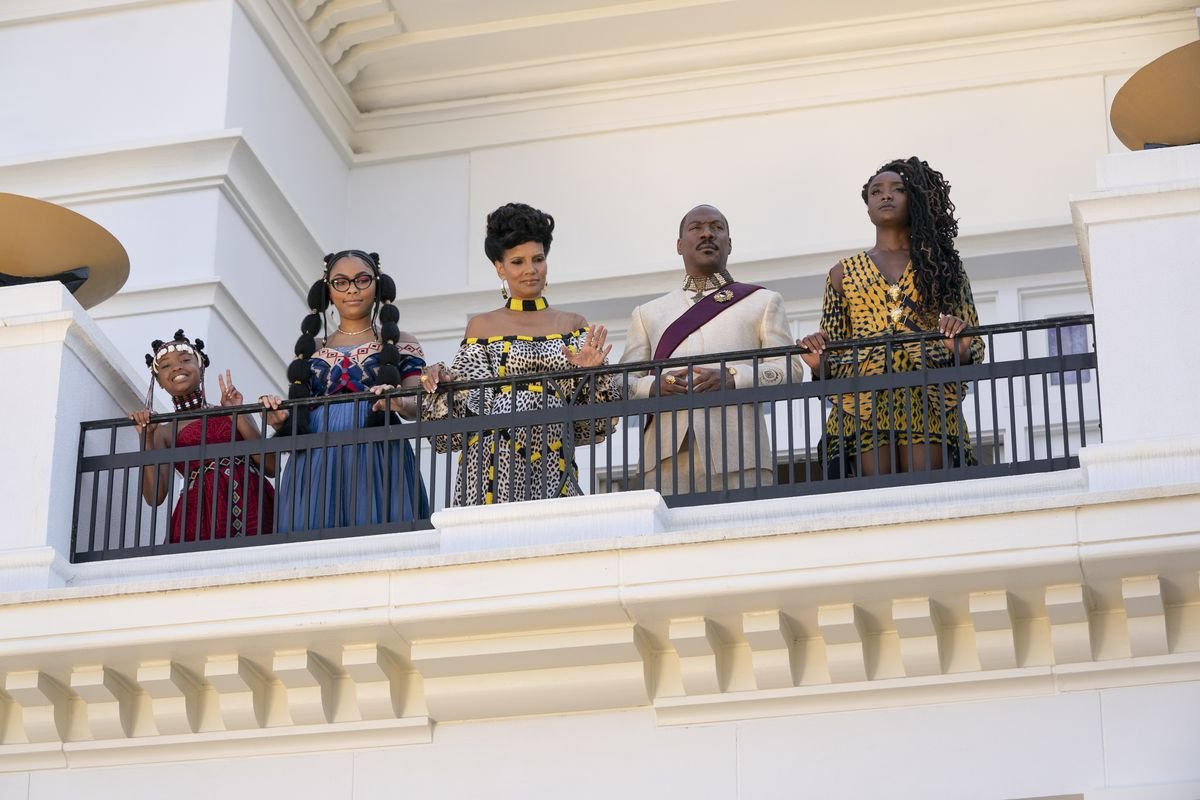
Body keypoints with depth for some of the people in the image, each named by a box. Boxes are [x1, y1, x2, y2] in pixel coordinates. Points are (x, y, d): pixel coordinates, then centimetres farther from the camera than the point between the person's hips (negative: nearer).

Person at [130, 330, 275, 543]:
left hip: (251, 509, 0)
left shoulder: (233, 413, 16)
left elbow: (271, 468, 4)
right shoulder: (163, 433, 16)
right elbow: (155, 497, 3)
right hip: (202, 516, 0)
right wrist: (146, 438, -2)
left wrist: (238, 415, 1)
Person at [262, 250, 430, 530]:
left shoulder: (399, 344, 12)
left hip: (376, 460, -2)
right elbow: (296, 414, 18)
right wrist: (279, 419, -4)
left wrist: (399, 403, -22)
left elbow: (417, 403, 1)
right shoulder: (312, 350, 20)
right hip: (315, 465, 3)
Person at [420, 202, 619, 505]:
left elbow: (593, 418, 9)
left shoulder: (574, 325, 13)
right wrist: (444, 381, -11)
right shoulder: (482, 327, 10)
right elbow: (474, 404, 7)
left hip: (553, 468, 1)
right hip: (495, 465, -1)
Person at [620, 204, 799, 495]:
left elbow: (789, 370, 9)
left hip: (737, 452, -1)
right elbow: (624, 383, 17)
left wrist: (733, 379, -9)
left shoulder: (763, 302, 22)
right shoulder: (648, 313, 26)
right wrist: (654, 386, -7)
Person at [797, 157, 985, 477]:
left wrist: (962, 350, -11)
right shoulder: (844, 273, 20)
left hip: (927, 401, 0)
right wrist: (818, 363, -6)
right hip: (864, 403, 1)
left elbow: (975, 346, 13)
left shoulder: (942, 263, 18)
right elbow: (830, 361, 18)